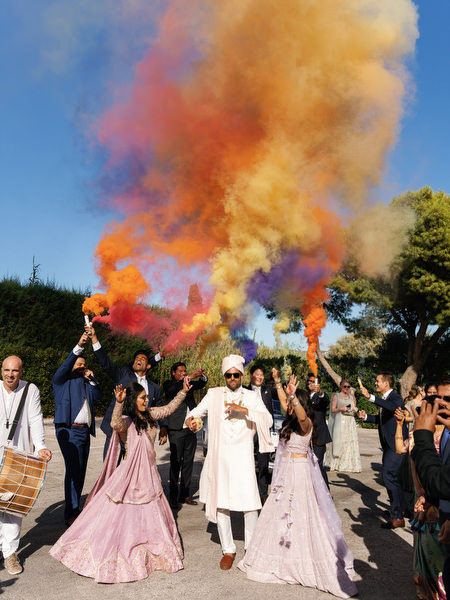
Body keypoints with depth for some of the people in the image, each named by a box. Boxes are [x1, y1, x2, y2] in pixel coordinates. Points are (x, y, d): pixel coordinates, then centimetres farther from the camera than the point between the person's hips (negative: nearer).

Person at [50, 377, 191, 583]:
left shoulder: (148, 414, 2)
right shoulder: (127, 422, -20)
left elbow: (169, 408, 14)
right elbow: (115, 424, -43)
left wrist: (183, 392, 10)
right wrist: (119, 403, -58)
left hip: (148, 473, 8)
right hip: (131, 474, -8)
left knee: (151, 513, 19)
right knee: (123, 515, 0)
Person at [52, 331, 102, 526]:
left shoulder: (84, 382, 19)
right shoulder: (62, 380, 0)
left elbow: (98, 396, 14)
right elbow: (64, 366, -18)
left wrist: (91, 379, 4)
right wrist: (79, 346, -29)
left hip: (85, 431, 7)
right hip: (69, 430, -7)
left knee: (80, 471, 10)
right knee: (73, 470, -11)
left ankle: (76, 509, 20)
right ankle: (70, 514, -5)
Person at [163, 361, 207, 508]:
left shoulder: (189, 384, 16)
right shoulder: (168, 384, 1)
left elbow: (201, 384, 4)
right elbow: (173, 389, -19)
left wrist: (202, 376, -18)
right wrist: (190, 377, -28)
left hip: (190, 430, 5)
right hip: (176, 430, -5)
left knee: (188, 462, 10)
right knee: (175, 463, -2)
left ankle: (185, 495, 18)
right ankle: (173, 497, 6)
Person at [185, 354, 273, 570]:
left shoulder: (252, 397, 6)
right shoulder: (214, 394, 9)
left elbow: (267, 420, -5)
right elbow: (197, 411, 10)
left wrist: (244, 410, -19)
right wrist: (190, 419, -13)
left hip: (242, 457, -1)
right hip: (218, 455, 1)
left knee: (249, 503, -5)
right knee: (220, 503, 6)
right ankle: (228, 550, 23)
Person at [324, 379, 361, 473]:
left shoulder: (351, 397, 16)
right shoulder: (336, 396, 6)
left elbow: (354, 409, 20)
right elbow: (333, 410, 0)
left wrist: (355, 410, -2)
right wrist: (341, 409, -16)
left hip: (350, 421, 3)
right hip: (340, 421, -3)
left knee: (351, 442, -4)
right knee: (338, 442, -5)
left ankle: (351, 465, -3)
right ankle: (336, 464, 3)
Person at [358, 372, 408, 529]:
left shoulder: (396, 398, -16)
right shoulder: (384, 399, 12)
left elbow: (393, 407, -41)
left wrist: (370, 397, -45)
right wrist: (366, 416, 9)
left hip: (396, 445, -10)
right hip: (389, 445, 10)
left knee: (389, 476, -13)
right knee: (392, 477, 20)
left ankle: (397, 517, -7)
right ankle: (398, 508, 37)